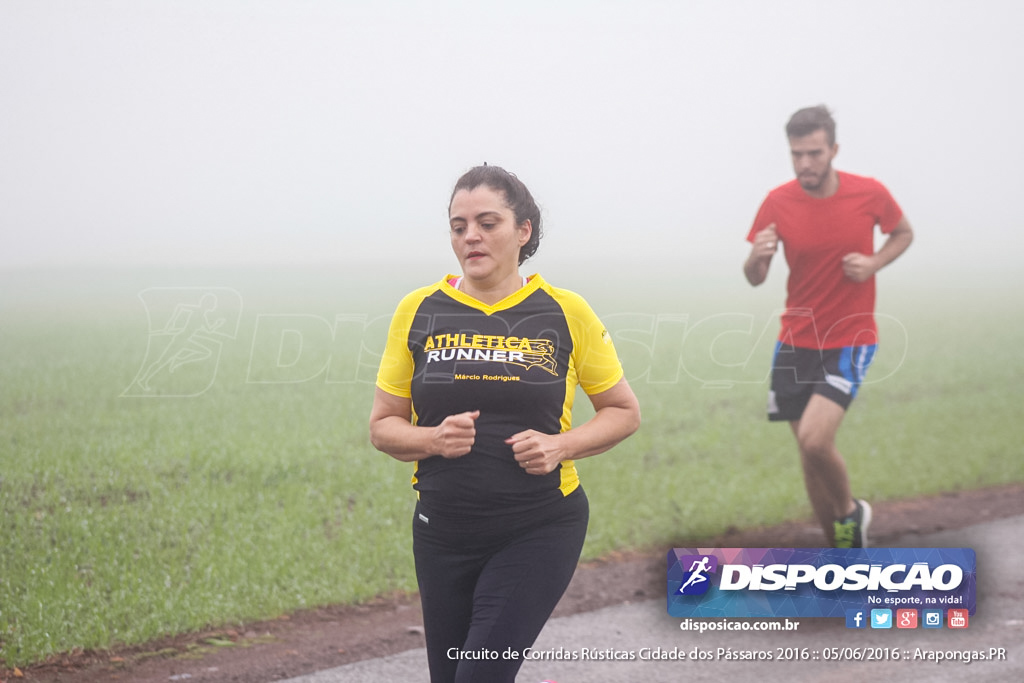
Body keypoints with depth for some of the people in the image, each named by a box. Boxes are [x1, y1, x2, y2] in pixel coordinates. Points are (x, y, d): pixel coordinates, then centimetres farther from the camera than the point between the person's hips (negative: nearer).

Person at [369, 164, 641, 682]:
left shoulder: (565, 312, -2)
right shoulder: (419, 310, 1)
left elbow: (623, 411, 8)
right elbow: (383, 426, 7)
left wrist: (561, 445, -11)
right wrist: (435, 439, -14)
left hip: (540, 528, -3)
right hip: (443, 533, 3)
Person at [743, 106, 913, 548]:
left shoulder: (869, 194, -10)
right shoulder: (778, 203, -6)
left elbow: (904, 233, 11)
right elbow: (755, 279, -1)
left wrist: (874, 263, -10)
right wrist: (756, 257, -25)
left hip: (851, 340, -3)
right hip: (796, 342, 3)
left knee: (815, 440, -22)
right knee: (810, 458, 7)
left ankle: (850, 511, 8)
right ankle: (839, 549, 25)